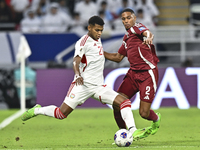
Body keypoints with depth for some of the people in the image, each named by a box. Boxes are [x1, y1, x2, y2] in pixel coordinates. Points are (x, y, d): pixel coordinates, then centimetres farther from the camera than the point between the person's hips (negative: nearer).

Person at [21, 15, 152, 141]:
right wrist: (78, 75, -36)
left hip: (98, 86, 7)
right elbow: (76, 61, -21)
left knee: (124, 102, -11)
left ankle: (133, 132, -17)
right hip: (83, 84, -7)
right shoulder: (83, 42, -8)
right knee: (62, 113, -9)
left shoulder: (98, 40, 17)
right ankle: (37, 110, 16)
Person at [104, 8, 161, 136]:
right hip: (133, 73, 8)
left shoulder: (137, 27, -7)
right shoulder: (127, 37, 16)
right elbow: (118, 57, 27)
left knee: (144, 113, -9)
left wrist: (149, 38, -56)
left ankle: (156, 119, 27)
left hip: (147, 74, -8)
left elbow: (148, 33, -32)